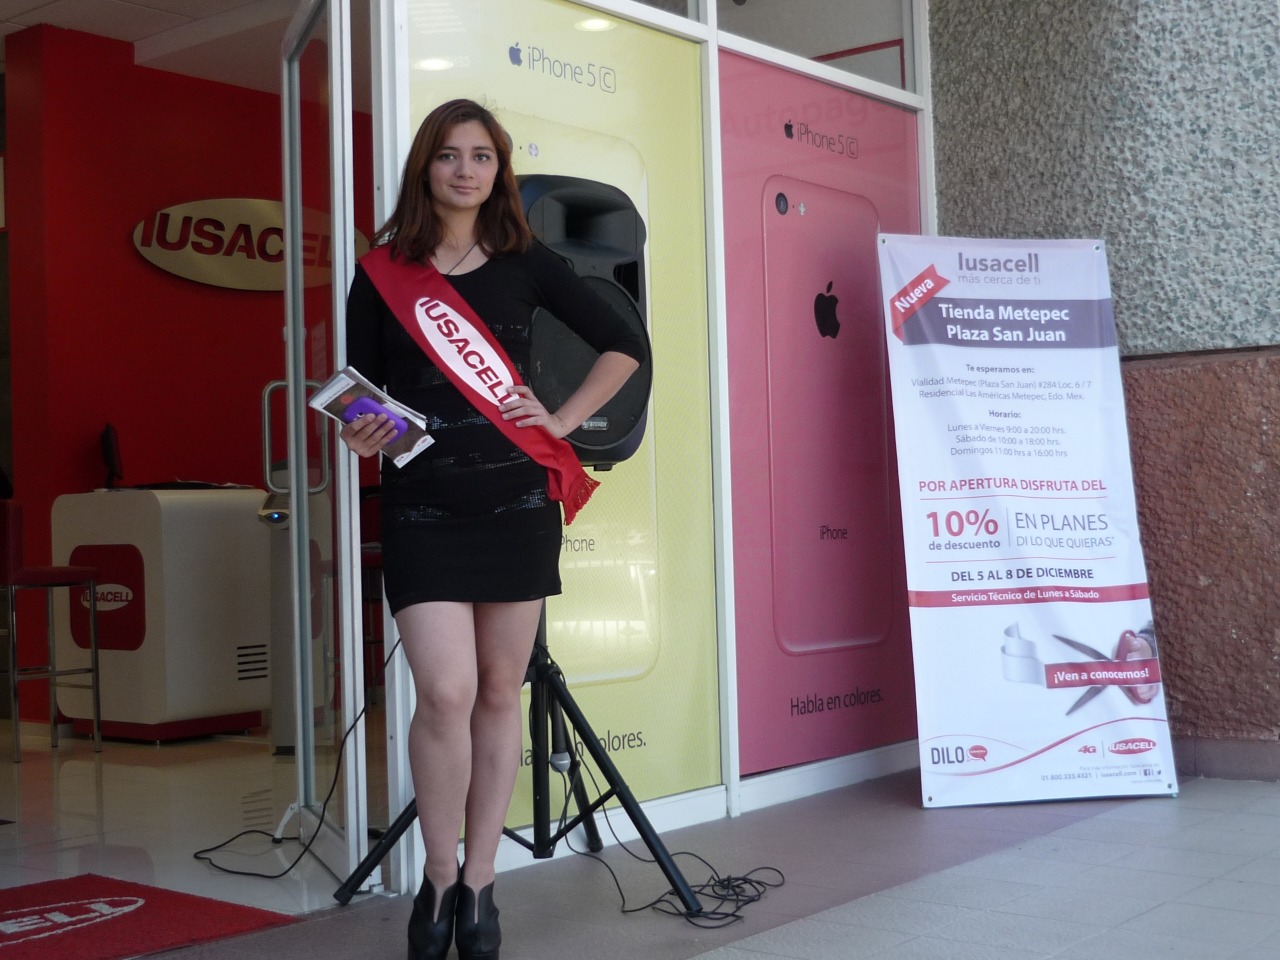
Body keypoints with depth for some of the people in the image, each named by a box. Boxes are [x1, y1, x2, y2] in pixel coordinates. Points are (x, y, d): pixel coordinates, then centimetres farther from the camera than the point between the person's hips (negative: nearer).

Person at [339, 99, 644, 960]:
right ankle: (439, 882, 8)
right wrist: (360, 439, -15)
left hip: (518, 501, 2)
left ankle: (479, 888, 17)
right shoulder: (382, 274, 3)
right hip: (422, 510, -1)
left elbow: (624, 346, 11)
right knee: (447, 695, -13)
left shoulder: (526, 264, 5)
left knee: (500, 695, 5)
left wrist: (564, 420, 2)